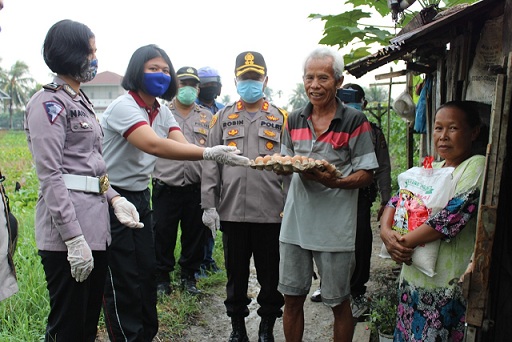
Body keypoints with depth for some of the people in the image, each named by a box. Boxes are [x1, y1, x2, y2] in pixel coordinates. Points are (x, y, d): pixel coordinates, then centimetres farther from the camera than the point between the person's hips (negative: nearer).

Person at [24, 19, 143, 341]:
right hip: (67, 230, -8)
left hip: (97, 224, 9)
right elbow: (51, 176, -17)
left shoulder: (82, 101, 18)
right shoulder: (49, 103, -9)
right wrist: (74, 238, -21)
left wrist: (114, 198, 5)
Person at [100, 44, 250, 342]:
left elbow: (182, 145, -10)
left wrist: (220, 154, -29)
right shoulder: (124, 107, -19)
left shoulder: (162, 112, 7)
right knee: (124, 281, 0)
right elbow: (154, 145, -36)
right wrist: (209, 153, -43)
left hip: (140, 197, 8)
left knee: (147, 272, 14)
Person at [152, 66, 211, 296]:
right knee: (163, 234, 5)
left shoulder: (207, 117, 11)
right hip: (165, 188, -1)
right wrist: (150, 177, -3)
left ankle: (189, 276, 27)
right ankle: (162, 277, 22)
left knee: (195, 234, 10)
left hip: (196, 189, 2)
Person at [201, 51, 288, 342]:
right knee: (236, 274, 14)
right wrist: (209, 206, 0)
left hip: (271, 213, -1)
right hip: (232, 212, 1)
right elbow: (210, 166, 6)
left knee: (271, 276, 10)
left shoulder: (281, 118, 4)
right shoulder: (222, 118, 8)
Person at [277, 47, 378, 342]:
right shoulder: (294, 120, 8)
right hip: (296, 221, 4)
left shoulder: (355, 121, -6)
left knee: (339, 302, 11)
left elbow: (366, 175, -7)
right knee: (292, 298, 14)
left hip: (335, 226, -4)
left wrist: (334, 181, -24)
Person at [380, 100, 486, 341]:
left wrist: (405, 241, -16)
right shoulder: (430, 168, 13)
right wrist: (386, 232, -10)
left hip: (446, 285, -7)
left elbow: (452, 216, -21)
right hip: (412, 276, 7)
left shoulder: (477, 166, -10)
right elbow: (396, 200, 10)